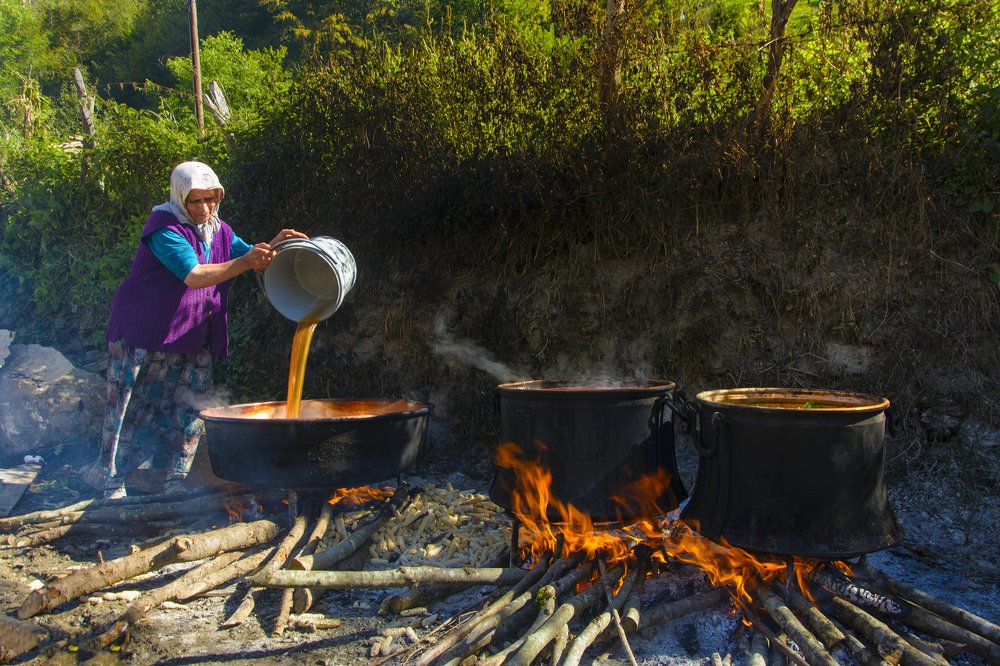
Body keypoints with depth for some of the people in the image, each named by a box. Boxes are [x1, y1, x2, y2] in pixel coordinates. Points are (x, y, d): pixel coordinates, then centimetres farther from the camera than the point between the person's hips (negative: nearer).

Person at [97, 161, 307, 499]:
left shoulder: (217, 230, 8)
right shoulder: (165, 229, -17)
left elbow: (252, 260, 12)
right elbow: (194, 276, -29)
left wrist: (274, 245, -11)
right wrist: (244, 262, -38)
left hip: (193, 339, 7)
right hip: (144, 335, -7)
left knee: (191, 409, 7)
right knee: (128, 408, 1)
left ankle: (176, 483, 18)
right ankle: (113, 482, 13)